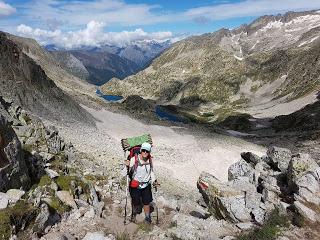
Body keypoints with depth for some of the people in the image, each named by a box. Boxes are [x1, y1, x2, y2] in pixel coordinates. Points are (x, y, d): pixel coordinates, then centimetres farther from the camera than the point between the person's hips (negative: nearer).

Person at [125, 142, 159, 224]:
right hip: (135, 185, -2)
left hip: (146, 185, 3)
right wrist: (129, 166, -32)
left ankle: (147, 218, 33)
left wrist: (154, 180, 4)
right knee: (136, 203, 13)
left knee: (146, 203, 8)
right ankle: (134, 214, 45)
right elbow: (130, 173, -14)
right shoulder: (134, 159, -17)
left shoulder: (149, 160, -3)